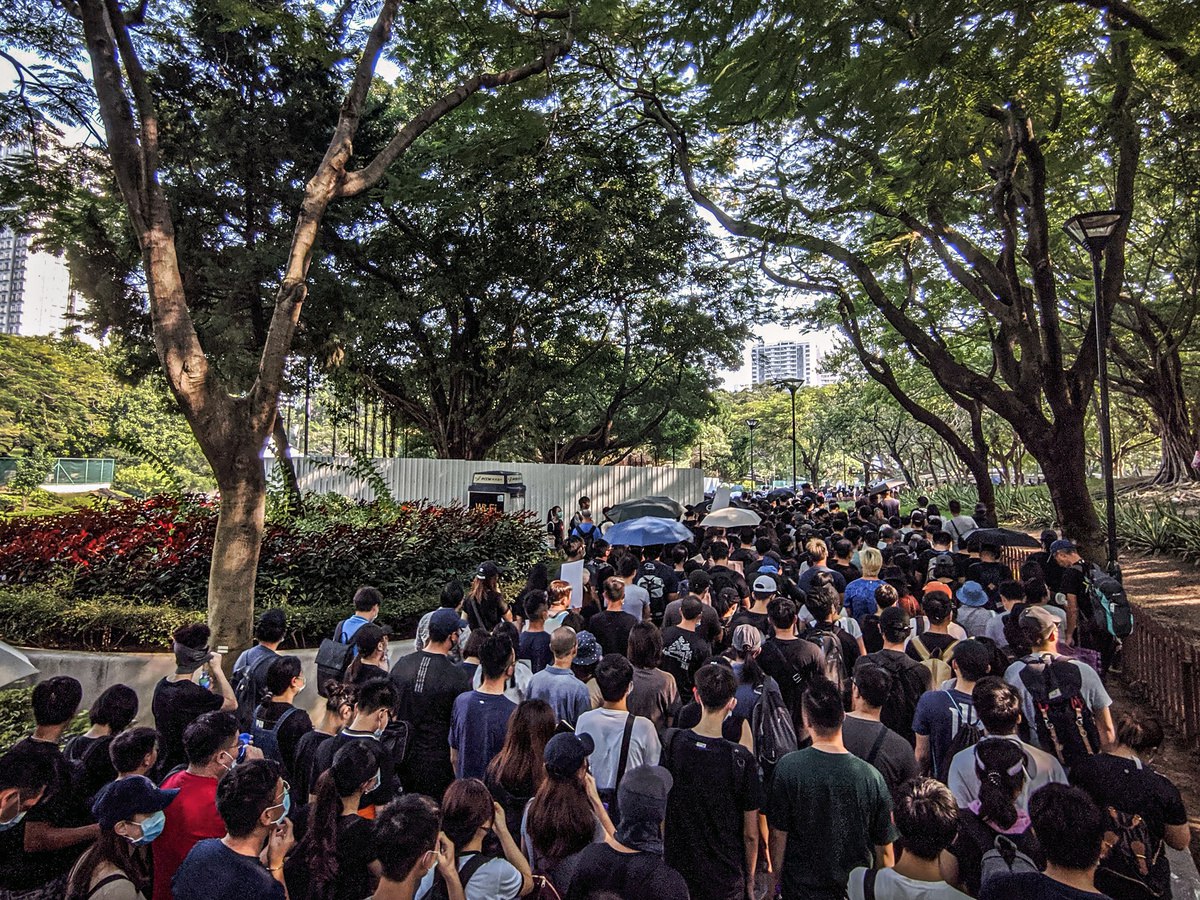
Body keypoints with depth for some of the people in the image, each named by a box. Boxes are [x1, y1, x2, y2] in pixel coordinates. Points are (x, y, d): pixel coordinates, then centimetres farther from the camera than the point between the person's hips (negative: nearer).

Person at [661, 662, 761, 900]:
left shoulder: (669, 743, -15)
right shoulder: (742, 759, -21)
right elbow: (750, 834, -11)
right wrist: (750, 878, 6)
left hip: (675, 870, 2)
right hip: (726, 880, -2)